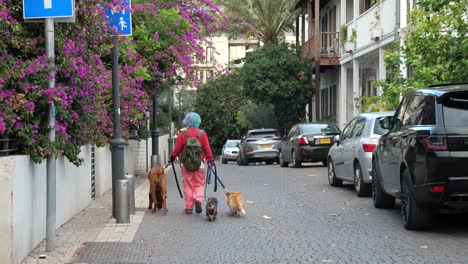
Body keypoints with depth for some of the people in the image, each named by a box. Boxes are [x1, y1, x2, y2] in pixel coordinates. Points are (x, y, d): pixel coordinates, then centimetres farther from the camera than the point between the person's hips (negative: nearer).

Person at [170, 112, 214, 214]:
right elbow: (207, 149, -1)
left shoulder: (182, 134, -2)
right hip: (199, 164, 0)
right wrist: (210, 160, 8)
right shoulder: (203, 134, 1)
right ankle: (198, 199, -19)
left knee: (188, 186, 6)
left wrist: (173, 157, 17)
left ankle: (189, 208, 6)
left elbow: (177, 149, -1)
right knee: (199, 184, 9)